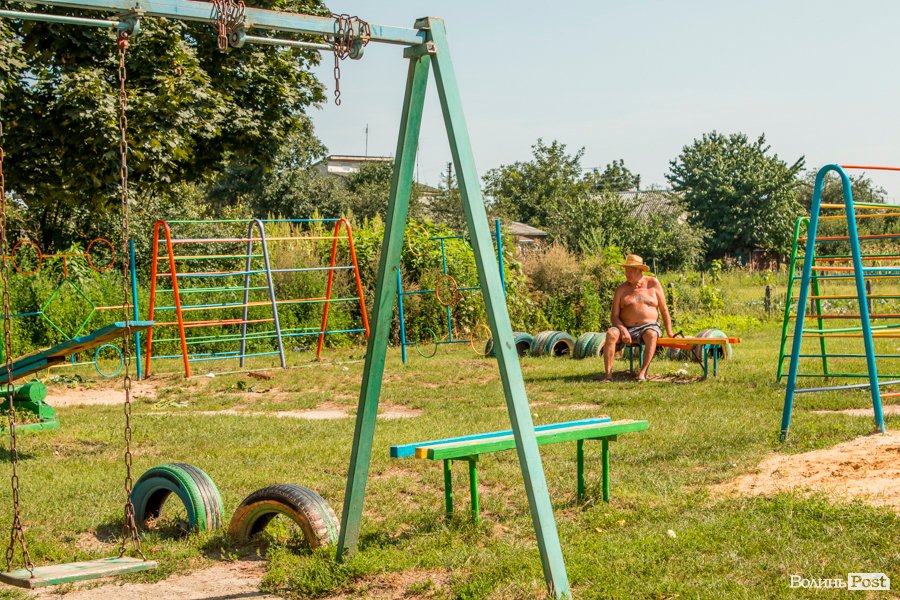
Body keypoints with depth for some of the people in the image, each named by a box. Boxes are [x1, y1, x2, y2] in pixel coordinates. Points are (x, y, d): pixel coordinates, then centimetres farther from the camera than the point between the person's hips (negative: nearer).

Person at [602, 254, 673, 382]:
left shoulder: (653, 283, 5)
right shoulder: (621, 290, 5)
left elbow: (664, 309, 7)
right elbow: (615, 316, 2)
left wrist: (669, 333, 0)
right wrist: (623, 330, -18)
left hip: (649, 326, -1)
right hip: (626, 328, 1)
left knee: (651, 334, -37)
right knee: (611, 334, -30)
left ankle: (643, 372, -42)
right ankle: (608, 374, -36)